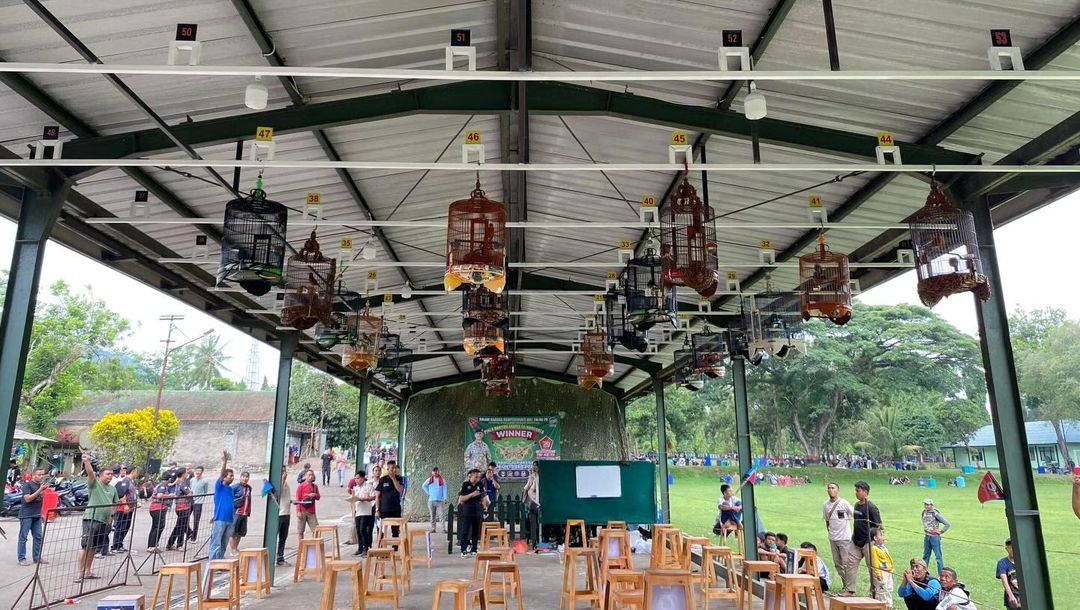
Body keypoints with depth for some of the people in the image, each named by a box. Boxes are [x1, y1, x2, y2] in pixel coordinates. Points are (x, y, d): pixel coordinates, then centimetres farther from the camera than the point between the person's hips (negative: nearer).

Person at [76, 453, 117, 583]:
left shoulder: (112, 488, 15)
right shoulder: (94, 483, -2)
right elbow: (90, 472, -21)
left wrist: (110, 515, 10)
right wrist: (87, 462, -38)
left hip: (104, 521, 6)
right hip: (91, 519, -6)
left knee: (94, 548, 13)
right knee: (86, 546, -9)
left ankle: (87, 571, 22)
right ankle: (79, 573, -3)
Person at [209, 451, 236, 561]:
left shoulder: (230, 488, 14)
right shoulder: (219, 486, -3)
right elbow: (221, 473, -19)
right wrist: (224, 461, -33)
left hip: (229, 520, 6)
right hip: (220, 519, -6)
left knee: (223, 545, 13)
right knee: (216, 544, -4)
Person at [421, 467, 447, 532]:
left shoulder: (442, 480, 1)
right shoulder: (429, 480, 7)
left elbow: (444, 489, -2)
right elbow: (423, 486, 20)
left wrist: (445, 499, -10)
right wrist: (428, 492, 8)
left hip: (440, 501, -2)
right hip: (431, 501, 3)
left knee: (441, 515, -10)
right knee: (432, 516, 6)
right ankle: (433, 528, 13)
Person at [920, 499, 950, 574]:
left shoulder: (935, 514, -17)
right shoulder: (924, 513, 4)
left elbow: (947, 524, -16)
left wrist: (941, 531, -10)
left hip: (935, 537, -7)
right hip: (926, 536, 7)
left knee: (938, 556, -3)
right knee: (925, 556, 16)